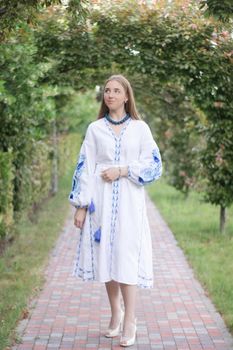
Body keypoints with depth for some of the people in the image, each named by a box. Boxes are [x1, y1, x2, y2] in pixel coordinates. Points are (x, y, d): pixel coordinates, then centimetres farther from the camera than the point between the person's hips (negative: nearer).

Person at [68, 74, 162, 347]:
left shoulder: (140, 128, 5)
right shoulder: (94, 129, 8)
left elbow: (153, 164, 1)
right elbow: (84, 168, 4)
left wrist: (122, 171, -11)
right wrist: (81, 206, -3)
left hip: (129, 201, -2)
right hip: (102, 200, 2)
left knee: (126, 254, -9)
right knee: (106, 254, 4)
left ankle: (129, 321, -6)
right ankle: (116, 314, 19)